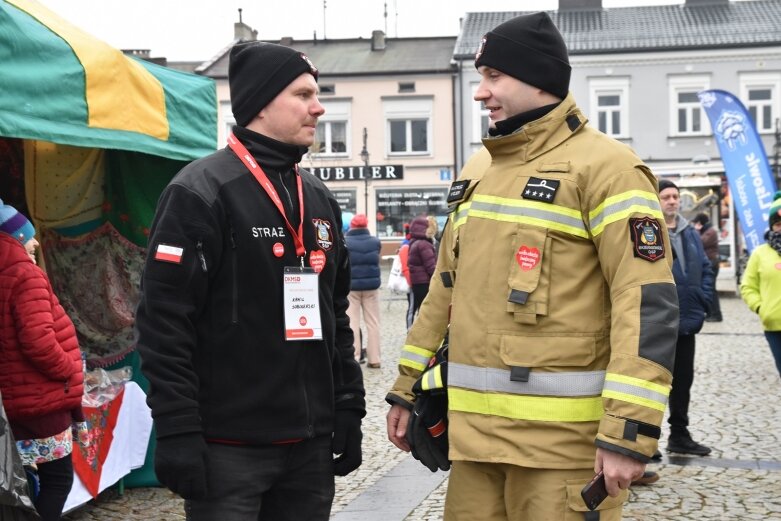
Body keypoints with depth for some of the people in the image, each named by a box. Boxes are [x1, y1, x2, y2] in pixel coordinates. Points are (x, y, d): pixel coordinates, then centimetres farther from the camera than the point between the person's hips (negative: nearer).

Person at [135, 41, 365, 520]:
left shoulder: (319, 199, 14)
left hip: (309, 443, 7)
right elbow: (165, 322, -14)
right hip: (229, 445, -7)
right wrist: (177, 432, -18)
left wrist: (348, 408, 12)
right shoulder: (201, 192, -9)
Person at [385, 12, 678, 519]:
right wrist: (408, 386, 19)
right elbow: (447, 288, 21)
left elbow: (648, 303, -16)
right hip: (473, 427, 7)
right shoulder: (478, 169, 16)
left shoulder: (603, 166, -9)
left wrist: (629, 429, -22)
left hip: (564, 437, -7)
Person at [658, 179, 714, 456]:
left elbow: (705, 269, 16)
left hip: (687, 320, 7)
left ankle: (680, 435, 26)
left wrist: (703, 301, 5)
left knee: (683, 379, 14)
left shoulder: (691, 233, 12)